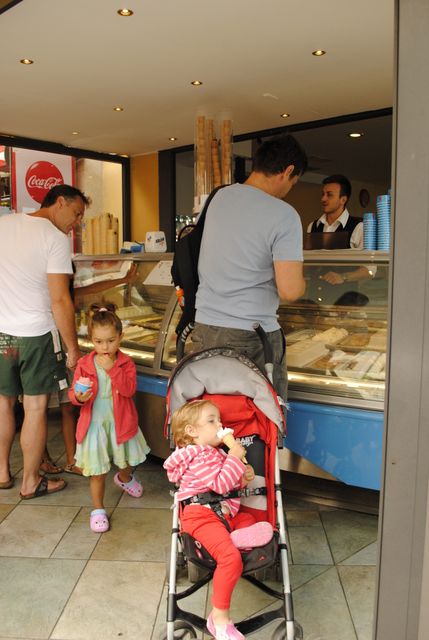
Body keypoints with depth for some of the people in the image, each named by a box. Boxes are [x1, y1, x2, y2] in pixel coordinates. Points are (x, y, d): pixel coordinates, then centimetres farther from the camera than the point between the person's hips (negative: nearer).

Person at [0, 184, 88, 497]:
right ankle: (31, 482, 19)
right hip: (35, 335, -6)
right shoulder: (56, 238, -12)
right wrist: (73, 347, -9)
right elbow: (60, 300, -16)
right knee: (35, 408, 6)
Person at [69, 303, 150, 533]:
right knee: (97, 470, 4)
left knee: (125, 461, 24)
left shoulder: (126, 363, -9)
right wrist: (78, 396, -26)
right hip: (94, 424, -1)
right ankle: (98, 509, 23)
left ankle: (124, 478, 59)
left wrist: (112, 368, -30)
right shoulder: (84, 364, -6)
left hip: (120, 422, 1)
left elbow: (129, 389, -22)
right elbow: (73, 392, -3)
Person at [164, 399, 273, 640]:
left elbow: (231, 483, 26)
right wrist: (235, 458, -15)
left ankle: (233, 537, -19)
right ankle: (219, 617, -14)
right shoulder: (199, 458, -11)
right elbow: (220, 484, -20)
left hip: (227, 513, 10)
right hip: (202, 516, -10)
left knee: (261, 525, 6)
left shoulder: (217, 453, 19)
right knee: (231, 557, -27)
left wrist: (244, 477, 5)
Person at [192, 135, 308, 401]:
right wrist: (301, 280, 6)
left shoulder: (219, 197, 8)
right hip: (251, 336, -6)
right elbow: (290, 291, -17)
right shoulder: (283, 215, -12)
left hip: (205, 328, 6)